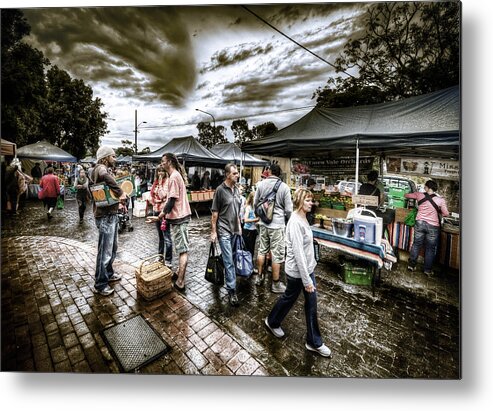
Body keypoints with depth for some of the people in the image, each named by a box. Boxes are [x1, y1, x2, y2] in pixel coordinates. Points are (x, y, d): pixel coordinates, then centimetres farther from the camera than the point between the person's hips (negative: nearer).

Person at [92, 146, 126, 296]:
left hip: (112, 214, 10)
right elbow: (106, 177, -39)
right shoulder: (101, 168, -13)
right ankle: (100, 284, 14)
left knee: (113, 247, 21)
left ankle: (109, 273, 37)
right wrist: (120, 192, -32)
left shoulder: (106, 170, 19)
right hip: (105, 216, -10)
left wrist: (119, 196, 2)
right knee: (105, 251, 0)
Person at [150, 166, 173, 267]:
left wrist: (160, 184, -16)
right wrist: (154, 205, 15)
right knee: (160, 234, 19)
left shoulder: (167, 182, -10)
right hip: (156, 210, 8)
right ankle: (160, 254, 32)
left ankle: (168, 260, 1)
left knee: (166, 236, -6)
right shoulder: (156, 182, 12)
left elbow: (163, 195, -18)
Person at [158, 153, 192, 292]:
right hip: (179, 216, 10)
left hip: (179, 217, -10)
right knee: (181, 248, 18)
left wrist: (163, 213, -6)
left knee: (182, 250, -4)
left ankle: (180, 283, 5)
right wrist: (166, 211, 14)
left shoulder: (174, 177, -16)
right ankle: (179, 273, 33)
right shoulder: (176, 175, 15)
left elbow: (172, 199, -20)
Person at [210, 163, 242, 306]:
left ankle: (223, 276, 38)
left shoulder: (237, 189, 7)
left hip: (234, 229, 6)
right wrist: (213, 231, -9)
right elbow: (215, 213, -9)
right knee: (229, 261, -3)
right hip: (224, 230, -6)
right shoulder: (220, 190, -12)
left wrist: (239, 226, 16)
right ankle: (231, 290, 8)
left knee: (228, 258, 18)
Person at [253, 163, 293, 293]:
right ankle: (275, 284, 19)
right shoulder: (284, 187, -10)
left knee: (262, 250, 18)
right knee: (277, 254, 6)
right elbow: (289, 210, -9)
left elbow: (255, 203, 8)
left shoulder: (261, 184, 0)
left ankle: (259, 276, 33)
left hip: (263, 223, 4)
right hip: (277, 224, -4)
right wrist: (289, 221, 11)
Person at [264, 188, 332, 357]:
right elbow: (298, 252, -27)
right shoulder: (295, 222, -27)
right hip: (297, 271, -8)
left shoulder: (303, 218, 3)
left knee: (311, 303, 17)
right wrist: (306, 280, -22)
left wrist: (311, 268, 19)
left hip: (307, 268, 8)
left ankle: (314, 342, 39)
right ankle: (272, 322, 44)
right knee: (289, 298, 15)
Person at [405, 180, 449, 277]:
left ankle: (411, 265, 22)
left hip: (420, 223, 1)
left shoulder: (419, 195, -4)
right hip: (433, 226, -1)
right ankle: (427, 270, 21)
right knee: (430, 248, 12)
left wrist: (415, 196, 32)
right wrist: (438, 214, 17)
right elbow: (446, 214, -4)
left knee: (416, 244, 14)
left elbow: (406, 195, 12)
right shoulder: (440, 200, -8)